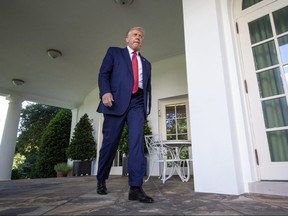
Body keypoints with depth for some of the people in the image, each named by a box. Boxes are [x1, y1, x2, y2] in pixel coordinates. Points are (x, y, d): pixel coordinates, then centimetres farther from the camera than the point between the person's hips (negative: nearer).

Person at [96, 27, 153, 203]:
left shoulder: (146, 63, 27)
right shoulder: (114, 52, 17)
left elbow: (148, 87, 23)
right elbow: (103, 74, 4)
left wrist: (147, 107, 11)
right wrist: (105, 92, -14)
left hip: (137, 104, 3)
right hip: (117, 101, -3)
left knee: (137, 142, -11)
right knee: (110, 142, 0)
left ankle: (136, 188, -11)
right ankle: (101, 180, 21)